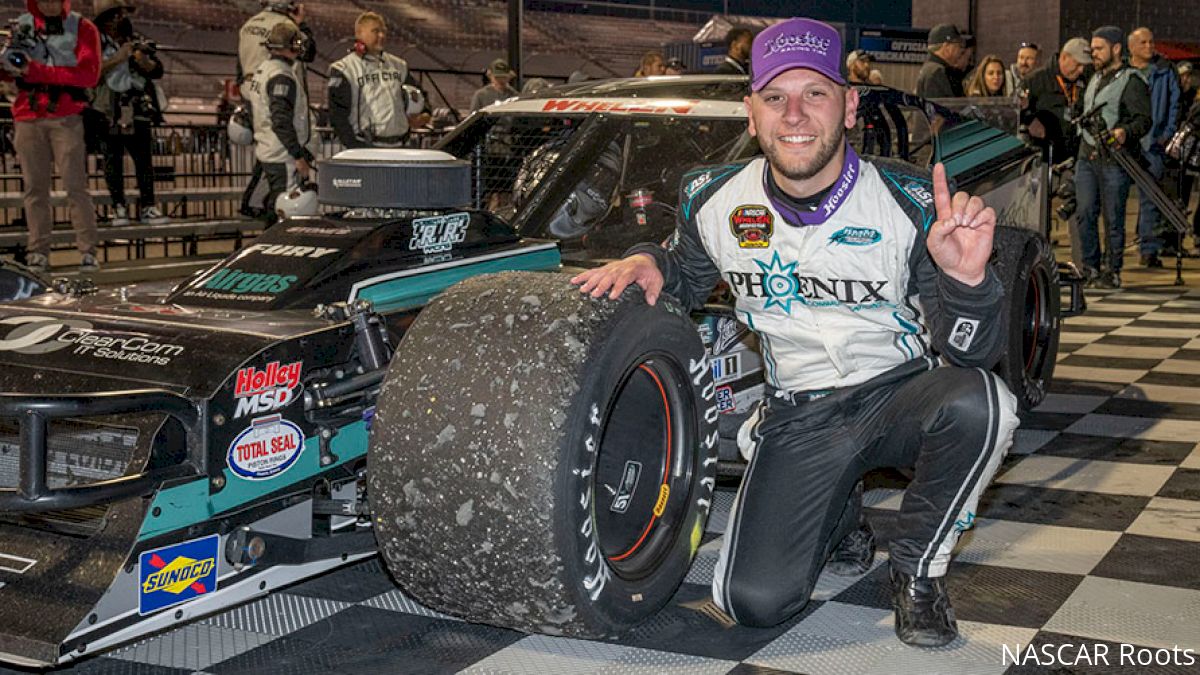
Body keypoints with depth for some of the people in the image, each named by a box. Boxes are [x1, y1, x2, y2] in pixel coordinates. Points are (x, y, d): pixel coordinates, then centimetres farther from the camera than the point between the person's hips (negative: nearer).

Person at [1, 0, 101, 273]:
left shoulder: (81, 28, 2)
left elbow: (89, 74, -10)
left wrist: (36, 70, -14)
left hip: (66, 117, -3)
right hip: (28, 118, 3)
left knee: (76, 186, -5)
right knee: (35, 187, 2)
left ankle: (88, 252, -3)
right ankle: (39, 253, 5)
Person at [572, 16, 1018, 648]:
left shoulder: (911, 200, -16)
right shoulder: (713, 201, -6)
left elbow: (972, 353, -17)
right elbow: (687, 280, 17)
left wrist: (966, 279, -39)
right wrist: (647, 262, -7)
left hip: (898, 394, -1)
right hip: (799, 416, 2)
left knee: (976, 401, -36)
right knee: (754, 601, -15)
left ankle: (916, 568, -6)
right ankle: (834, 517, 22)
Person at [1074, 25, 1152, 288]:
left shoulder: (1131, 81, -4)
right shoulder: (1095, 79, 20)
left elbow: (1144, 119, -11)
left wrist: (1125, 131, -29)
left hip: (1114, 161, -7)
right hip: (1086, 158, 7)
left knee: (1113, 219, -2)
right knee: (1085, 215, 3)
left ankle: (1114, 272, 5)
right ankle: (1090, 269, 11)